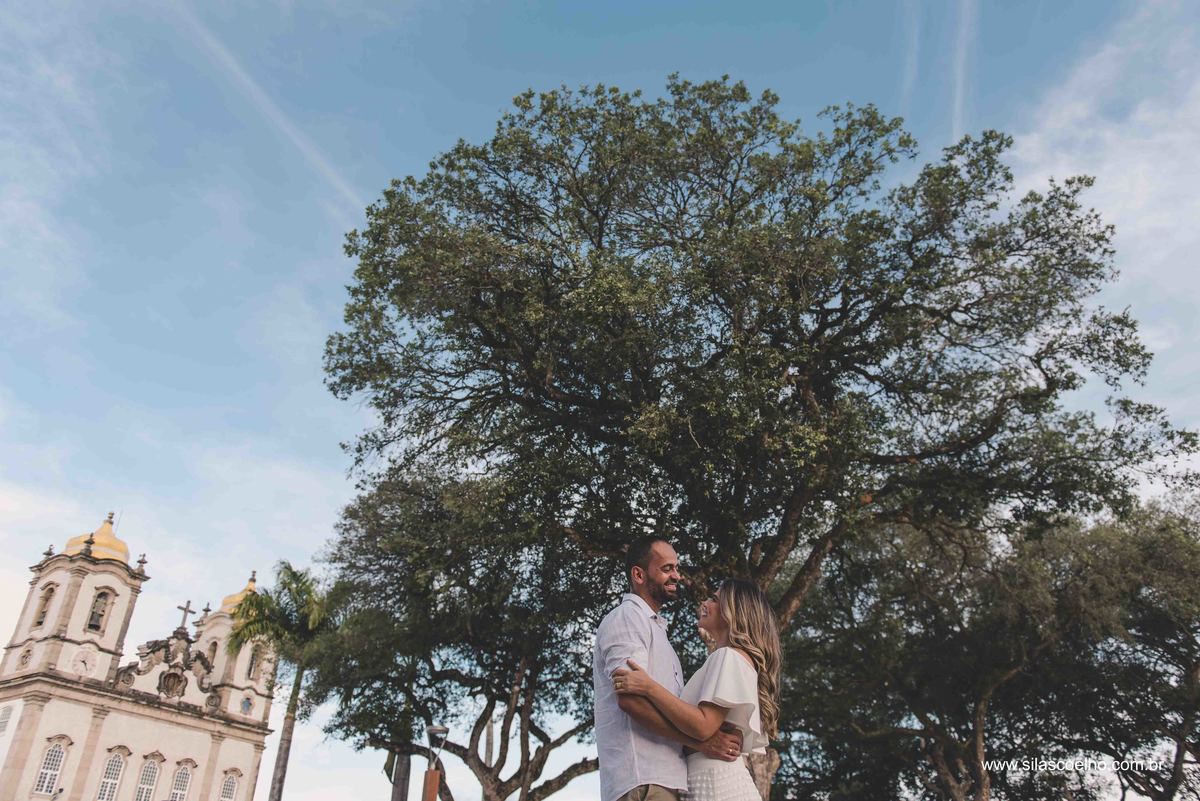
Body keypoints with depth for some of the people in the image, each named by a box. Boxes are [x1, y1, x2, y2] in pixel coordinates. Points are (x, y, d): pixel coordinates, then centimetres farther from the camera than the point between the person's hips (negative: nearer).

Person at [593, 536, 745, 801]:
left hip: (664, 777, 9)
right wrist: (701, 740, -18)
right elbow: (630, 698, -18)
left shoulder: (655, 626, 26)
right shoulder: (625, 617, -5)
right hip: (643, 779, -9)